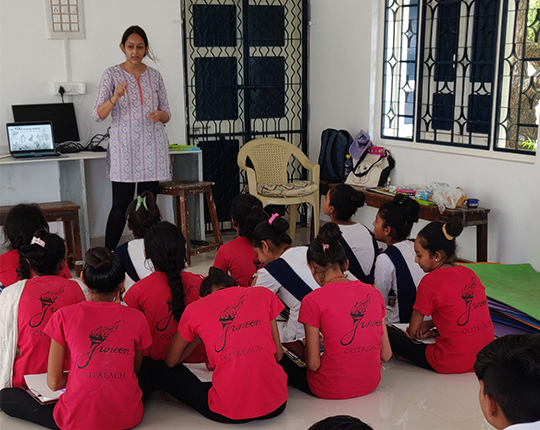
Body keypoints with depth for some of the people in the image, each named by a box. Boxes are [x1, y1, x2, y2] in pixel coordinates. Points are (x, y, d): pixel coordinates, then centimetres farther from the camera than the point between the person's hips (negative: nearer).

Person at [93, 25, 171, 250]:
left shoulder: (154, 76, 9)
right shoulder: (112, 75, 0)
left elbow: (167, 114, 14)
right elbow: (98, 115, -7)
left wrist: (159, 115, -9)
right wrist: (114, 98, -24)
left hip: (152, 147, 3)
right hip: (123, 148, -3)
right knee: (120, 207, -5)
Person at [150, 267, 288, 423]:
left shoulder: (194, 310, 4)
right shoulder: (263, 294, 7)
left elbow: (170, 362, 16)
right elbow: (278, 354, 13)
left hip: (229, 414, -3)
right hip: (276, 406, 3)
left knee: (161, 371, 18)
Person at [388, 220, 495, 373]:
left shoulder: (430, 281, -15)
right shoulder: (469, 273, 6)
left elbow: (413, 331, -6)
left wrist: (428, 325, 15)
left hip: (453, 364, -8)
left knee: (389, 333, 3)